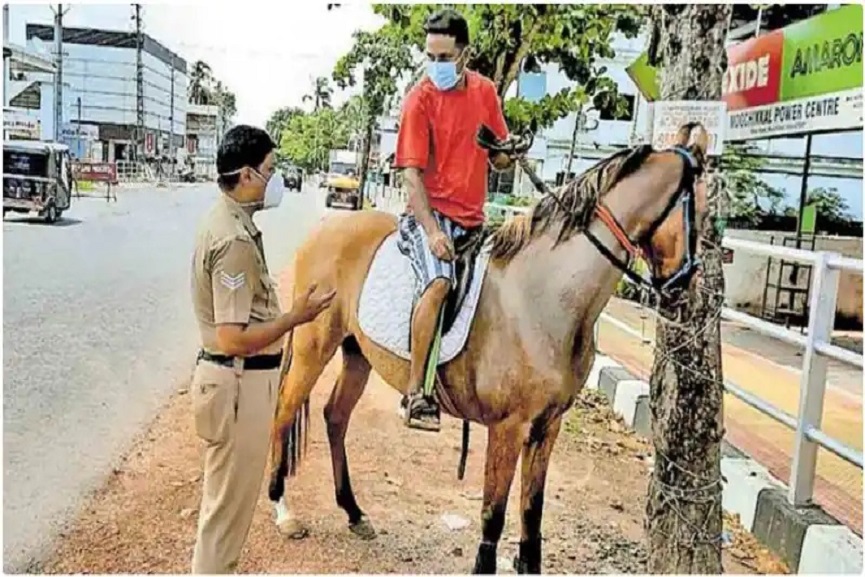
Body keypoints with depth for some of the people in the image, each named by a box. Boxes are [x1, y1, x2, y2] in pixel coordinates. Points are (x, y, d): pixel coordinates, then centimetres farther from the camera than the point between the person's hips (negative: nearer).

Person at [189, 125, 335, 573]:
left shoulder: (227, 221, 8)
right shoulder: (235, 240, -23)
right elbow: (233, 338, -26)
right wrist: (297, 317, -18)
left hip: (238, 378, 10)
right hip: (239, 383, -10)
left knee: (228, 498, 25)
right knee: (229, 502, 6)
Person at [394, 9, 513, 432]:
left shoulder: (485, 91, 9)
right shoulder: (421, 99, -7)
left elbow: (500, 160, 18)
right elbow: (412, 172, -13)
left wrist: (506, 153, -7)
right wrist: (432, 231, -23)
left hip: (473, 215, 7)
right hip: (431, 211, -6)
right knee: (439, 282, -29)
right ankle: (415, 393, -23)